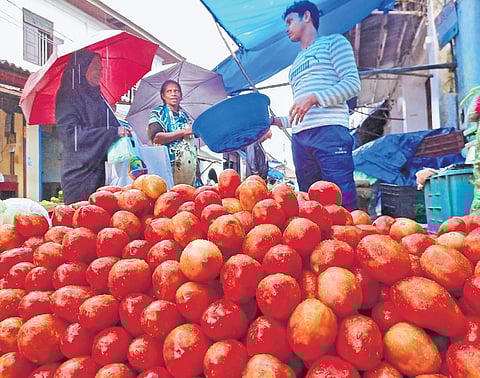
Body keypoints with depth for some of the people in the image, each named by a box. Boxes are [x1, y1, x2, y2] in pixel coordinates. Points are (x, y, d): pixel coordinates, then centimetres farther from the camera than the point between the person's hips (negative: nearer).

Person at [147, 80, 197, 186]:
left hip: (189, 165, 5)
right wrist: (183, 132, -12)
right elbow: (157, 138, -12)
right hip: (169, 164, -5)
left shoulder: (185, 115, 19)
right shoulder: (158, 113, 3)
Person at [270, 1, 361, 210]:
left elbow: (352, 83, -2)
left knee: (343, 202, -14)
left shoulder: (333, 42, 13)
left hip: (330, 132, -6)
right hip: (300, 139, 7)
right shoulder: (295, 64, 31)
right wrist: (275, 120, 16)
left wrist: (314, 98, -12)